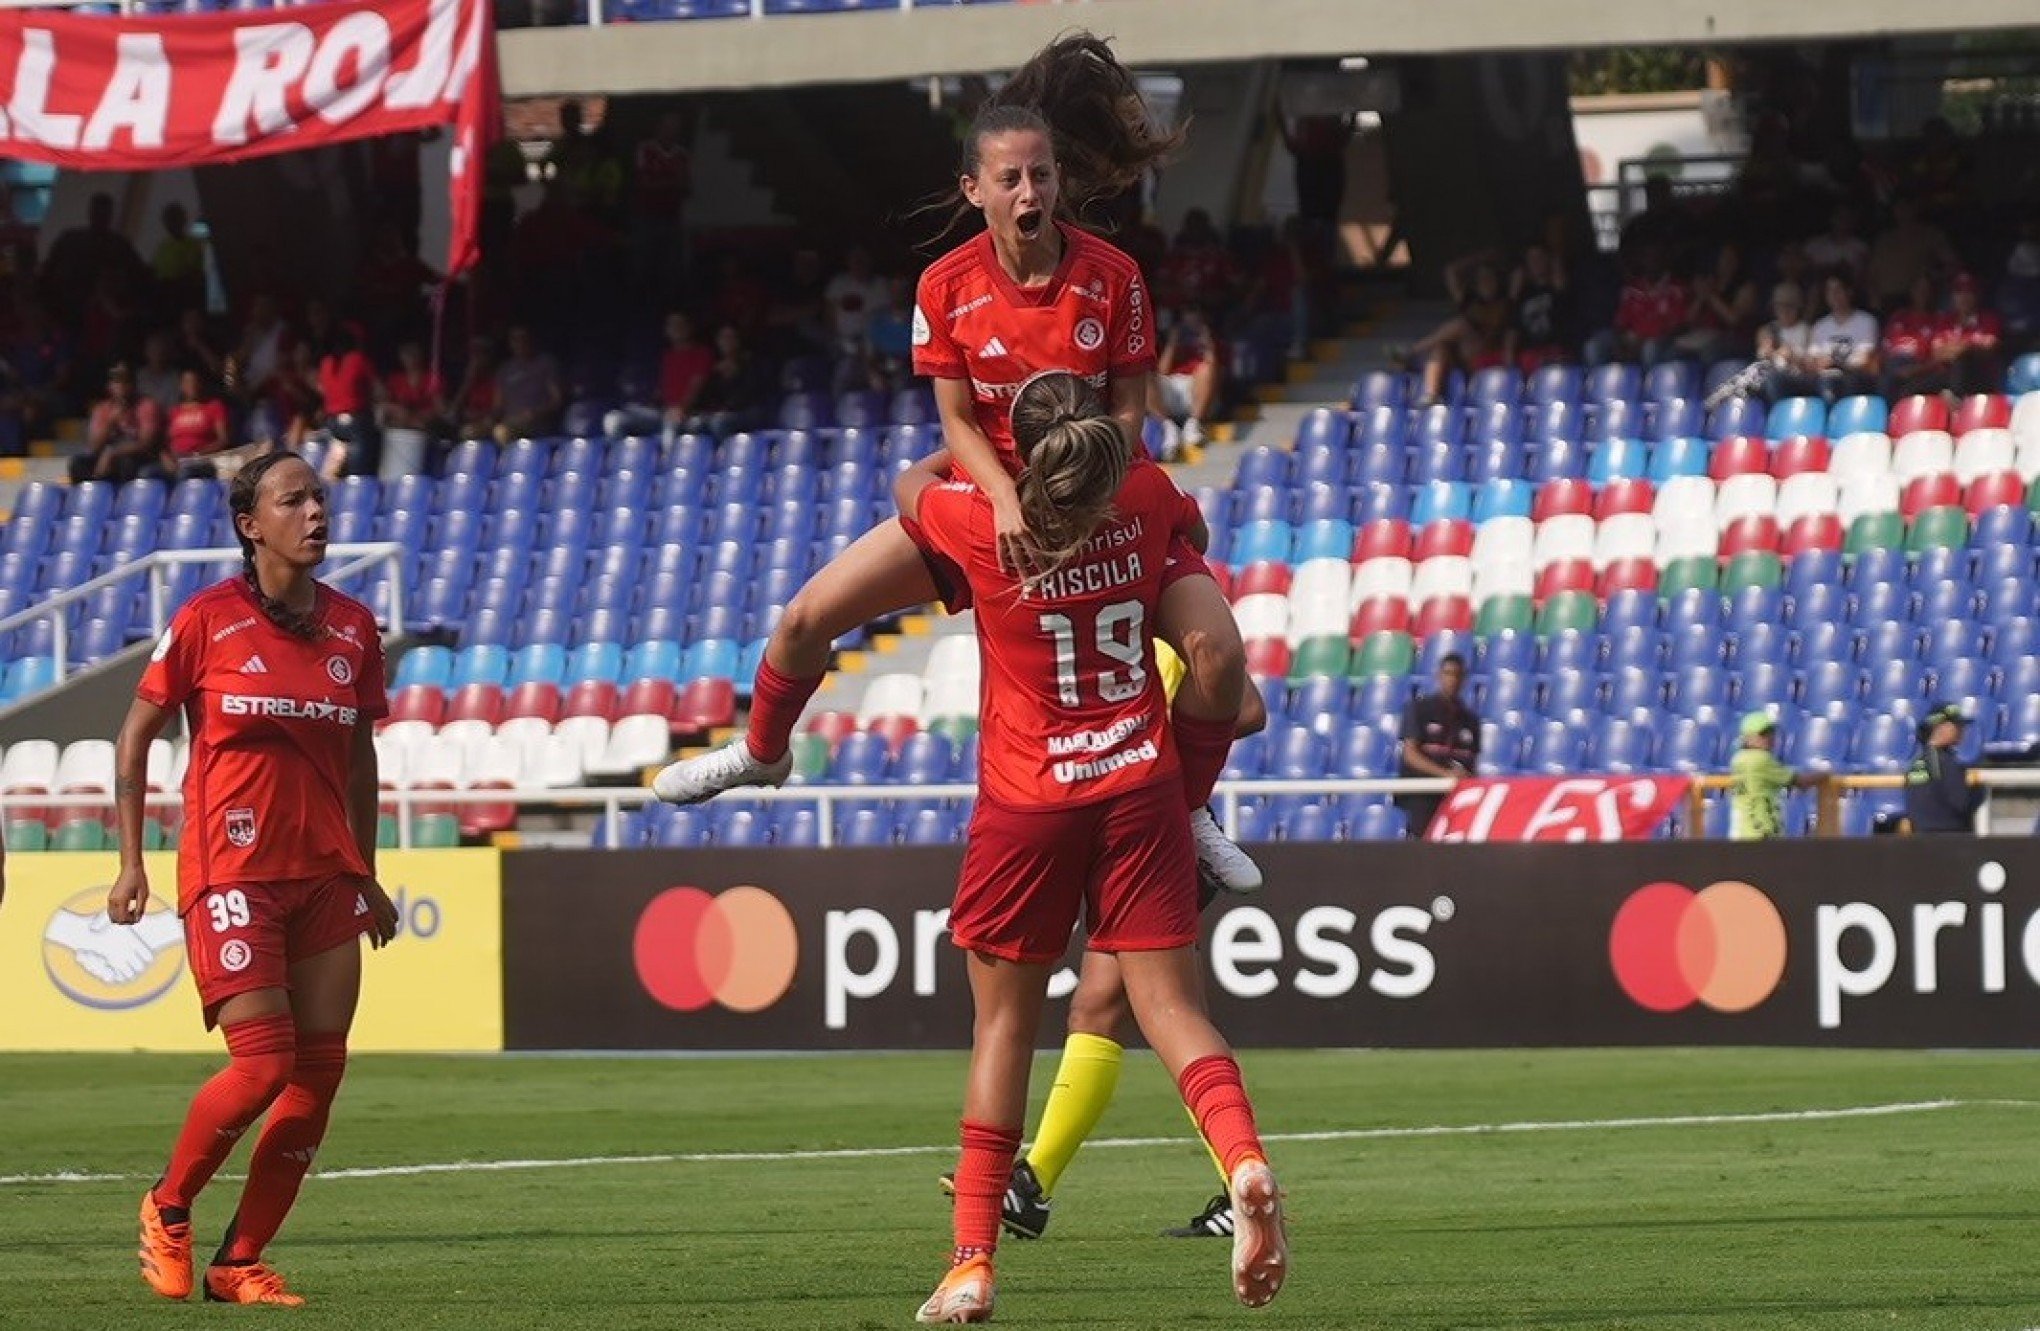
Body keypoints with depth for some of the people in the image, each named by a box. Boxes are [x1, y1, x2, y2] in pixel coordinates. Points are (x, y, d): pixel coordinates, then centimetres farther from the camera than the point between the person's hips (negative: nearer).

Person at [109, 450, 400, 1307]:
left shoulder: (353, 628, 8)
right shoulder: (206, 621, -5)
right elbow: (136, 735, 3)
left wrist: (365, 876, 18)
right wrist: (131, 860, -1)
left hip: (325, 875, 5)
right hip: (233, 873, -5)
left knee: (321, 1069, -2)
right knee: (264, 1061, -14)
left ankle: (240, 1262, 9)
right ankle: (167, 1208, 12)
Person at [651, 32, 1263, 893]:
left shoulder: (1112, 278, -16)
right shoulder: (947, 287, -13)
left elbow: (1128, 408, -9)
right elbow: (957, 417, -7)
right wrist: (1005, 499, -25)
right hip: (982, 489, 1)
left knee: (1219, 651, -20)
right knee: (808, 617, -5)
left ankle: (1187, 812, 7)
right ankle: (762, 752, 27)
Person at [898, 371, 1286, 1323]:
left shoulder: (981, 528, -9)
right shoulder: (1148, 500, -1)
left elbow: (909, 486, 15)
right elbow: (1188, 525, 26)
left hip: (1026, 805, -2)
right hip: (1140, 789, 2)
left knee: (1004, 1022, 7)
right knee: (1171, 1005, 1)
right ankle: (1243, 1158, -28)